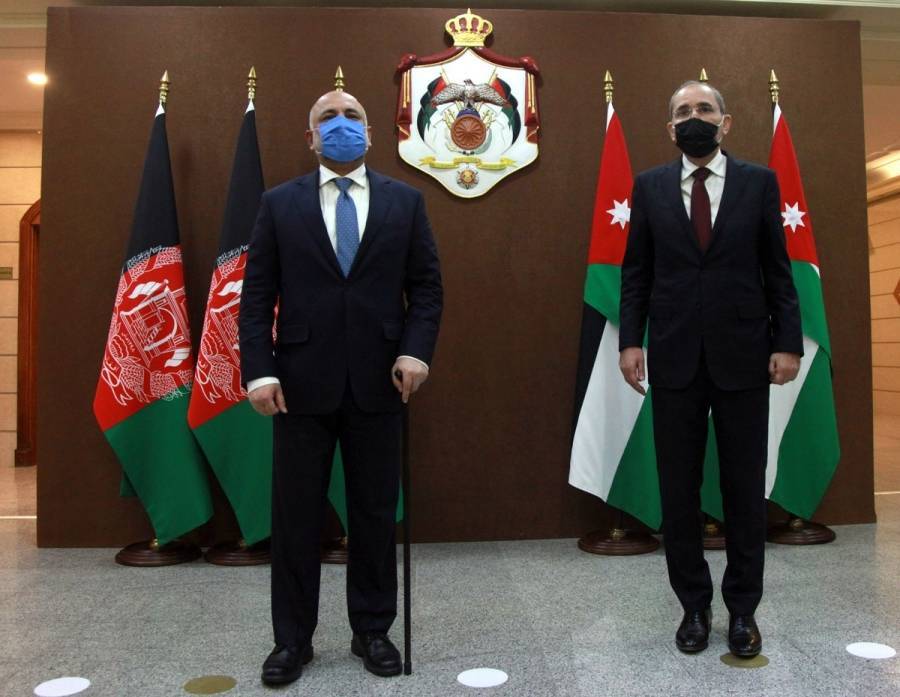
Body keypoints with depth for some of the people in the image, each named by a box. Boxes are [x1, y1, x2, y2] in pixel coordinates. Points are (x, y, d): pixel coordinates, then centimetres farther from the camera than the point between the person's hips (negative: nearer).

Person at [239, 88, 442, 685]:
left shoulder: (405, 201, 8)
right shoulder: (280, 203, 7)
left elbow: (427, 286, 5)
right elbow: (257, 295, 2)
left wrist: (416, 350, -10)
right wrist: (259, 370, -7)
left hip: (377, 381, 1)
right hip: (302, 382, 0)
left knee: (376, 513, 10)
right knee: (295, 516, 8)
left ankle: (373, 630, 28)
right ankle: (293, 638, 25)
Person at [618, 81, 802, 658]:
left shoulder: (759, 182, 5)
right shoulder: (650, 186, 7)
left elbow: (778, 270, 4)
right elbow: (636, 271, 5)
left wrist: (788, 342, -3)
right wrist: (631, 340, -4)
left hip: (742, 356, 0)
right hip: (675, 357, 1)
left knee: (745, 487, 8)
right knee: (679, 490, 7)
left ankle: (743, 609, 25)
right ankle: (694, 605, 24)